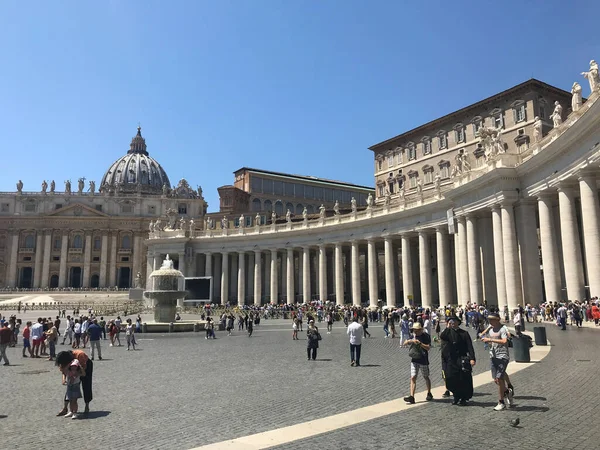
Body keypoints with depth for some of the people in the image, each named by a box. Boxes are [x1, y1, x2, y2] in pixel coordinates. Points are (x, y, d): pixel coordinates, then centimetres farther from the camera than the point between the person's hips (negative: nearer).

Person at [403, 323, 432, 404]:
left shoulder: (426, 336, -8)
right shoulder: (414, 336, 7)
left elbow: (428, 348, -16)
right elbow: (405, 344, 3)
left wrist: (420, 343, -28)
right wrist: (410, 341, -16)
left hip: (423, 361, -4)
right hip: (414, 360, 4)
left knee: (426, 377, 14)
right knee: (413, 378, -5)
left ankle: (429, 394, 34)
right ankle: (412, 397, -9)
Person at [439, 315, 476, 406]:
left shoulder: (464, 333, 2)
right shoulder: (447, 332, 8)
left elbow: (470, 347, -3)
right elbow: (442, 337, -14)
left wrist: (472, 358, -13)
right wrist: (447, 327, -13)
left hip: (462, 360, -2)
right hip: (450, 360, 2)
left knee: (463, 380, 1)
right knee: (451, 379, 2)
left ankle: (463, 398, 16)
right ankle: (456, 397, 20)